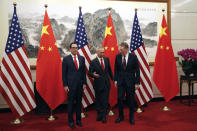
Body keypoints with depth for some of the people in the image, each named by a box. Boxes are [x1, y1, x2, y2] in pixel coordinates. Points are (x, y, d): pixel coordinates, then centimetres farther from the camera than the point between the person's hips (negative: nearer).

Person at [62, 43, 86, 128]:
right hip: (70, 85, -3)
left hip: (80, 85, 3)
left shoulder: (82, 58, 8)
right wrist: (65, 85, -7)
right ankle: (70, 121, 16)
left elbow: (84, 72, 10)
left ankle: (78, 120, 23)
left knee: (79, 102, 10)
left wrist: (84, 83, 5)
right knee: (70, 103, 4)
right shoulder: (66, 59, -2)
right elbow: (64, 73, -3)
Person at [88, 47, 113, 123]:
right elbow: (89, 72, -5)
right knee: (98, 101, 10)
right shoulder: (93, 62, -7)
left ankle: (104, 116, 13)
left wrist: (112, 78, 17)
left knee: (105, 101, 2)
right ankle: (99, 115, 28)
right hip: (98, 83, -2)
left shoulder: (106, 59, 5)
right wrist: (93, 74, -27)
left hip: (106, 83, 2)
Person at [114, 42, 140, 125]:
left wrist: (137, 82, -7)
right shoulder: (118, 56, 1)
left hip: (130, 82, -2)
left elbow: (137, 70, -4)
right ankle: (120, 116, 21)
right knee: (119, 99, 2)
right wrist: (115, 80, 3)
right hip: (120, 81, 2)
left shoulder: (133, 57, -7)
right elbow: (116, 69, 8)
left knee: (131, 100, 7)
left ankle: (131, 117, 23)